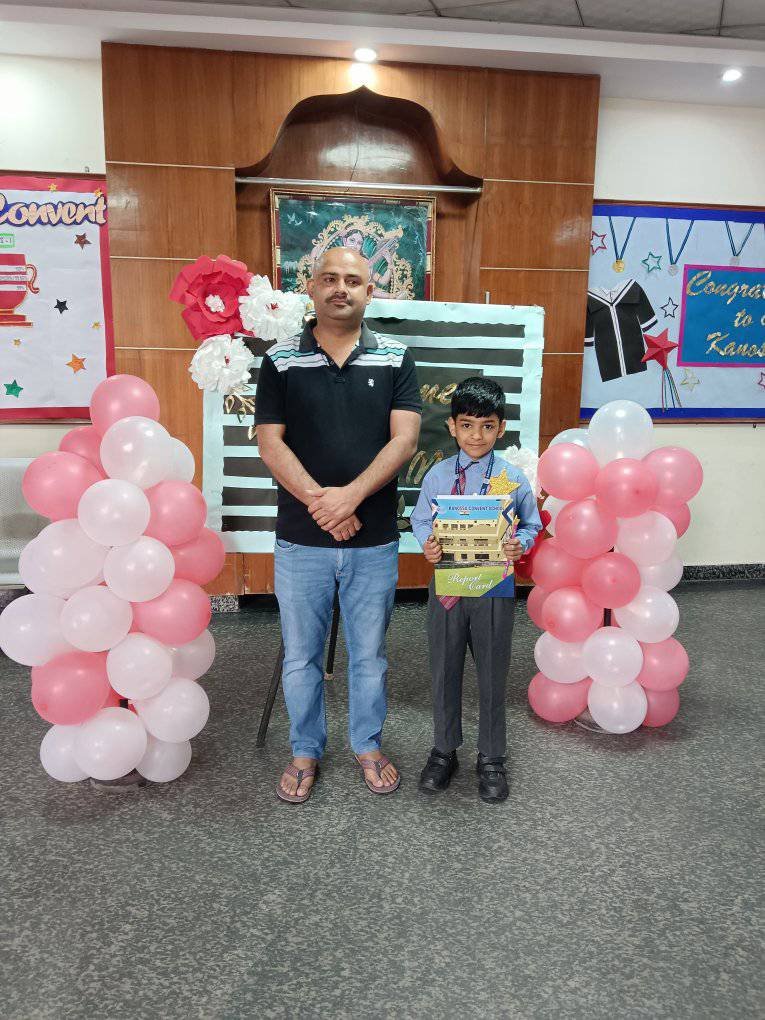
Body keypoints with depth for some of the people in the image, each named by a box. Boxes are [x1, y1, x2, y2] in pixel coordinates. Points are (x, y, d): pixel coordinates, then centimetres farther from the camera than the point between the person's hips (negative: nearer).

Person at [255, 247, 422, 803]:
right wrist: (318, 502, -17)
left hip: (375, 540, 0)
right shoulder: (281, 360, 1)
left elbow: (405, 439, -7)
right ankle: (306, 751, 35)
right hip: (300, 539, 0)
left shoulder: (396, 358, 2)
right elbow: (271, 443, -5)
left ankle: (368, 745, 37)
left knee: (370, 654, 15)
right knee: (301, 656, 14)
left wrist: (349, 495, -20)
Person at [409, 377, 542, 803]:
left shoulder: (514, 478, -5)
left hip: (494, 589, -1)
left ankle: (492, 759, 31)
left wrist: (519, 544, -17)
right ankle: (444, 751, 35)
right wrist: (427, 543, -14)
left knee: (493, 676, 11)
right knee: (444, 673, 14)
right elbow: (420, 520, 7)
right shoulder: (438, 474, -2)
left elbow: (532, 524, 4)